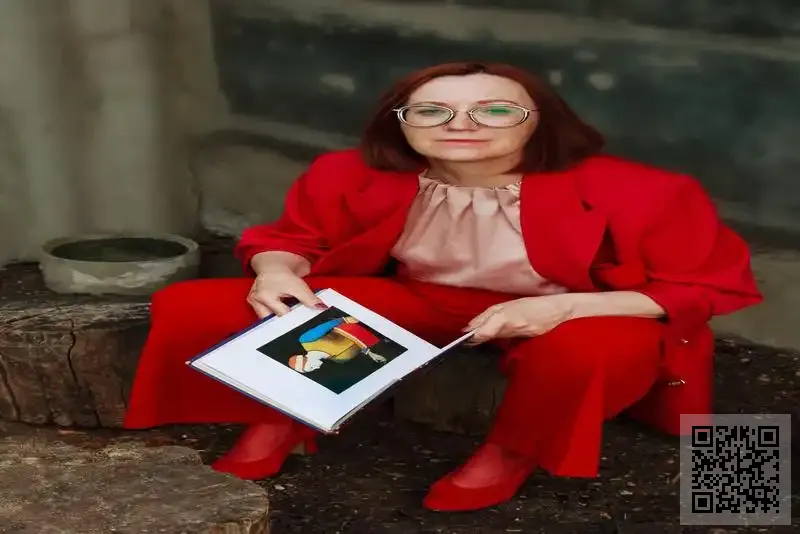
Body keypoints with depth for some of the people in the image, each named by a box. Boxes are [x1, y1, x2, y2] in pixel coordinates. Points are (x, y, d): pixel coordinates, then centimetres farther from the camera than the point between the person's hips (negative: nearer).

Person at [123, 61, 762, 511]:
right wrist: (277, 273, -24)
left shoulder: (629, 191, -28)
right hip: (416, 300, 2)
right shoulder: (354, 177, -18)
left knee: (598, 350, -42)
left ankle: (511, 452, -10)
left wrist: (565, 307, -31)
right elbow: (293, 237, 1)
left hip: (570, 318, -1)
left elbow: (713, 287, -19)